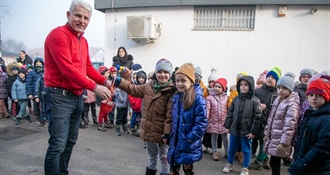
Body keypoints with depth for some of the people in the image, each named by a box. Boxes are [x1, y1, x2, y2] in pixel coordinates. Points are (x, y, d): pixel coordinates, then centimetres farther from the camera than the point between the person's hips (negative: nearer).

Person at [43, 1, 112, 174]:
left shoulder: (83, 40, 14)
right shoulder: (58, 34, -14)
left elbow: (88, 67, 16)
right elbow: (67, 69, -23)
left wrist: (104, 81, -1)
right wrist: (94, 87, -24)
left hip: (77, 96, 9)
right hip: (59, 96, -9)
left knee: (70, 141, 17)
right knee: (58, 145, -6)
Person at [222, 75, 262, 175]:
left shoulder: (255, 100, -10)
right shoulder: (236, 99, 3)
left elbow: (257, 117, -11)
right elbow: (230, 113, 8)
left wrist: (253, 131, -12)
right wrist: (227, 126, 6)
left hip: (247, 131, -4)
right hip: (234, 129, 4)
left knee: (246, 150, 12)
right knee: (232, 149, 17)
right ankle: (229, 164, 36)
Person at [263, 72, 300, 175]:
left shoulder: (292, 104, -16)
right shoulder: (278, 100, 11)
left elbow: (290, 125, -22)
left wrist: (284, 142, -23)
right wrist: (267, 133, 18)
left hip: (280, 140, -8)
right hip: (273, 137, 8)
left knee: (274, 163, -2)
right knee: (274, 163, 13)